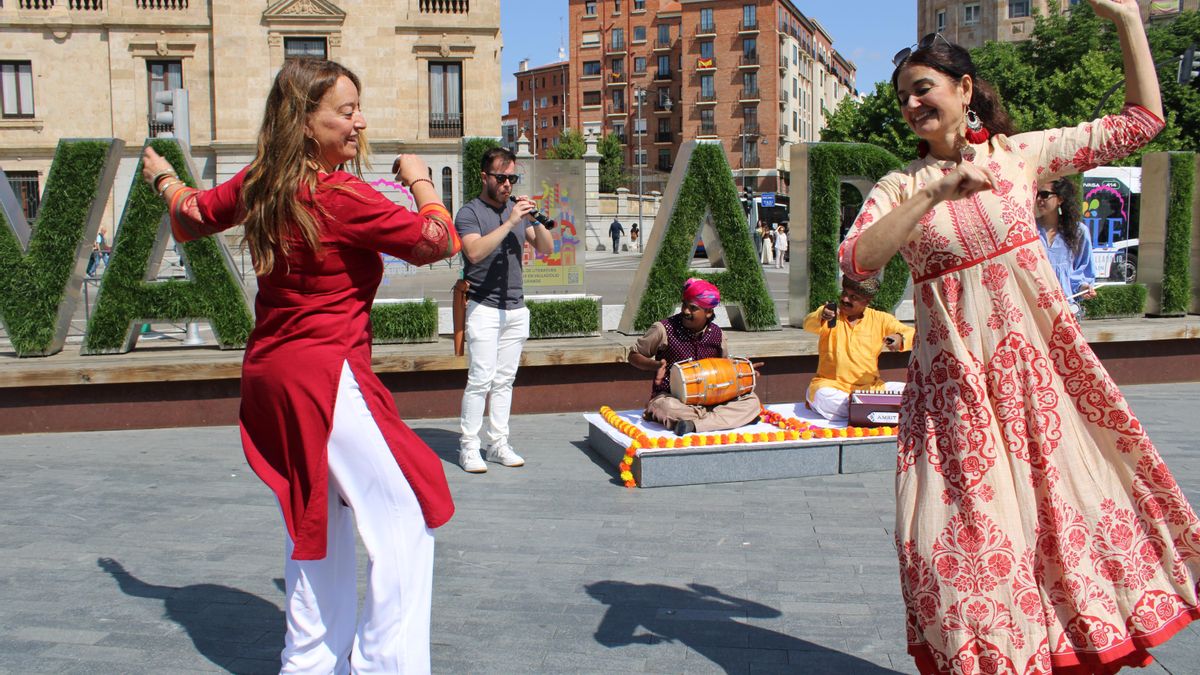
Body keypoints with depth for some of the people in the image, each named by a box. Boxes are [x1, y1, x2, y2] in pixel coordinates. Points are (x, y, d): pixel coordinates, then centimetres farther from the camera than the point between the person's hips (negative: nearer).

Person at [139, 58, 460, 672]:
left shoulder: (259, 184, 6)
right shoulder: (341, 197, -17)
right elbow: (438, 240, -15)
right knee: (406, 518, -6)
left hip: (270, 370, 9)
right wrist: (419, 180, 3)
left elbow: (193, 216, 24)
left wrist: (163, 177, 45)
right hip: (325, 374, -9)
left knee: (318, 526, 21)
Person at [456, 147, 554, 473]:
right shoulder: (470, 212, -4)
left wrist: (535, 220, -9)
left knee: (504, 380, 8)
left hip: (516, 308, 6)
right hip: (484, 308, -5)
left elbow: (546, 249, 9)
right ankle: (469, 447, -2)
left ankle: (498, 444, 13)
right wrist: (510, 222, -23)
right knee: (480, 380, -9)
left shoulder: (517, 208, 13)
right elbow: (474, 252, -21)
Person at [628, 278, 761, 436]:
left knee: (752, 401, -15)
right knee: (668, 408, -40)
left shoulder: (716, 333, 3)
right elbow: (634, 355, 0)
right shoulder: (665, 329, -10)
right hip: (670, 397, -4)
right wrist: (656, 365, -20)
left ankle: (694, 424, -29)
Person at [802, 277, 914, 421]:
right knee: (823, 396, -36)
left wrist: (901, 339, -24)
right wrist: (821, 317, -44)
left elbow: (913, 334, 1)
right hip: (832, 385, -3)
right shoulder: (829, 312, 2)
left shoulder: (880, 319, 7)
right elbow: (809, 325, -19)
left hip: (870, 387, 3)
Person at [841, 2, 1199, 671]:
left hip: (1035, 364, 1)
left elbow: (1142, 120, 10)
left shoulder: (1022, 154, 4)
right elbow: (856, 259, -15)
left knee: (1061, 505, 5)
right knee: (969, 529, -2)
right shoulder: (898, 187, 3)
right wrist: (936, 192, -20)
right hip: (954, 380, 0)